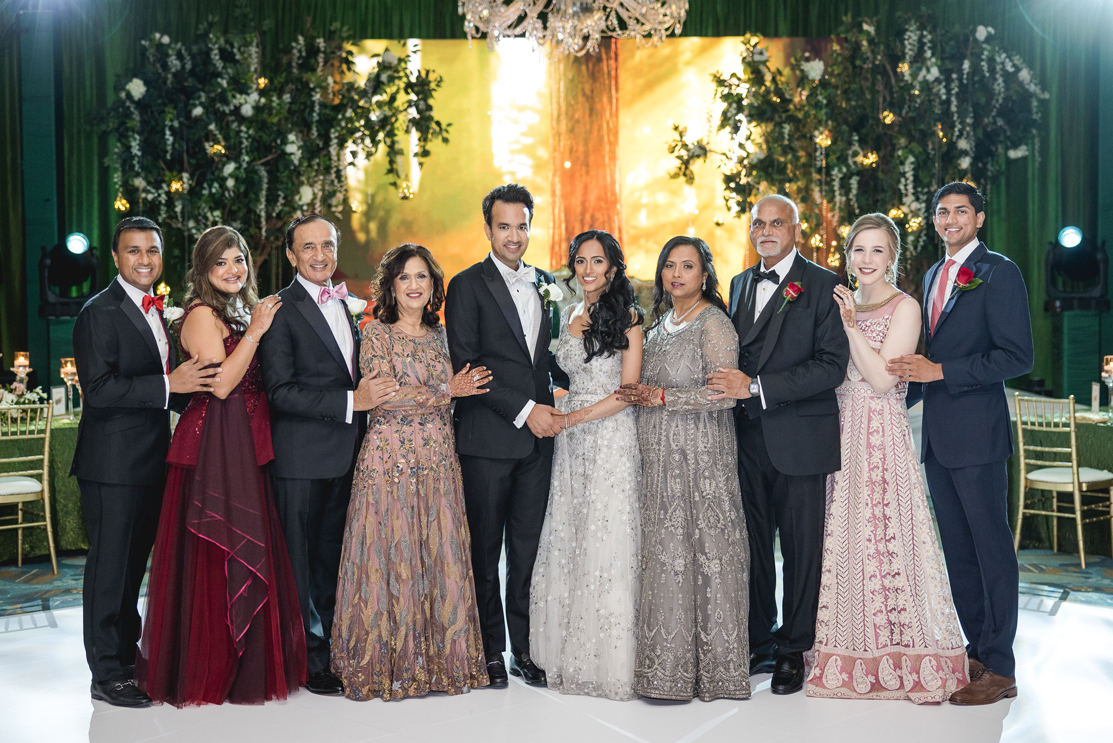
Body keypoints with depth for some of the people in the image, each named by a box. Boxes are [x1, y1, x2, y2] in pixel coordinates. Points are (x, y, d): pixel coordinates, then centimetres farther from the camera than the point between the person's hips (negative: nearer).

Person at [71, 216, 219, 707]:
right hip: (113, 463, -9)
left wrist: (194, 385, 7)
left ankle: (128, 652, 34)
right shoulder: (100, 313, -13)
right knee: (109, 565, 0)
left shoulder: (155, 312, 15)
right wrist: (169, 384, -26)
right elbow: (98, 391, -22)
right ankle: (107, 673, 11)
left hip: (150, 460, 9)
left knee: (134, 562, 19)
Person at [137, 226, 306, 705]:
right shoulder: (202, 313, -10)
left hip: (243, 447, 9)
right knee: (217, 556, -2)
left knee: (246, 551, 13)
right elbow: (220, 383, -19)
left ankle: (247, 664, 24)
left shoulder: (240, 311, 17)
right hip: (214, 445, -9)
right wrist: (255, 332, -14)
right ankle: (210, 672, 10)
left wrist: (255, 328, 6)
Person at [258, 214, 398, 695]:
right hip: (302, 456, -7)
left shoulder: (344, 305, 15)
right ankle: (310, 661, 14)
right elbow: (280, 390, -17)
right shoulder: (281, 310, -10)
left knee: (333, 555, 15)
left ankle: (332, 645, 27)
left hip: (345, 452, 7)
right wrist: (350, 401, -21)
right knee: (301, 560, 4)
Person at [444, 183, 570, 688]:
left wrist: (554, 402, 5)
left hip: (537, 438, 4)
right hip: (488, 437, -4)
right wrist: (524, 411, -13)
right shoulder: (467, 285, -2)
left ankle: (525, 648, 18)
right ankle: (490, 652, 16)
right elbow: (466, 366, -9)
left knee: (529, 548, 8)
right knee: (485, 549, 4)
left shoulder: (546, 284, 14)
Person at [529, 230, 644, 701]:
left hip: (612, 438, -6)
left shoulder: (626, 317, -6)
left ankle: (610, 662, 10)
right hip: (573, 445, 6)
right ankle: (573, 657, 19)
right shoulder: (568, 316, 14)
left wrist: (568, 419, -11)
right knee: (568, 543, 8)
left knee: (607, 546, -2)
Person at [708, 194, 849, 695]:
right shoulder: (740, 284, 15)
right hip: (747, 437, 5)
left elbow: (832, 365, -15)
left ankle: (793, 650, 20)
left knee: (801, 548, 5)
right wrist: (730, 385, 3)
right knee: (752, 544, 11)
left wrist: (755, 387, -19)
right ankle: (757, 644, 25)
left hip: (799, 438, -5)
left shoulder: (823, 286, -6)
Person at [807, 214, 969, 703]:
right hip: (841, 430, 6)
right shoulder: (843, 304, 15)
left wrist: (852, 325, -15)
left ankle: (903, 658, 8)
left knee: (885, 534, -6)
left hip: (882, 433, -6)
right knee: (845, 535, 7)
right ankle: (854, 656, 18)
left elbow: (883, 379, -14)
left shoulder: (904, 308, -4)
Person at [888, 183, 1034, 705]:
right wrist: (911, 388, 16)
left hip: (977, 432, -8)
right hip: (938, 435, 8)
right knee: (957, 550, 12)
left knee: (992, 548, -1)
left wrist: (941, 371, -17)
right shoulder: (934, 276, 18)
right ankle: (977, 651, 23)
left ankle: (1000, 669, 7)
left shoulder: (999, 272, -6)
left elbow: (1017, 356, -14)